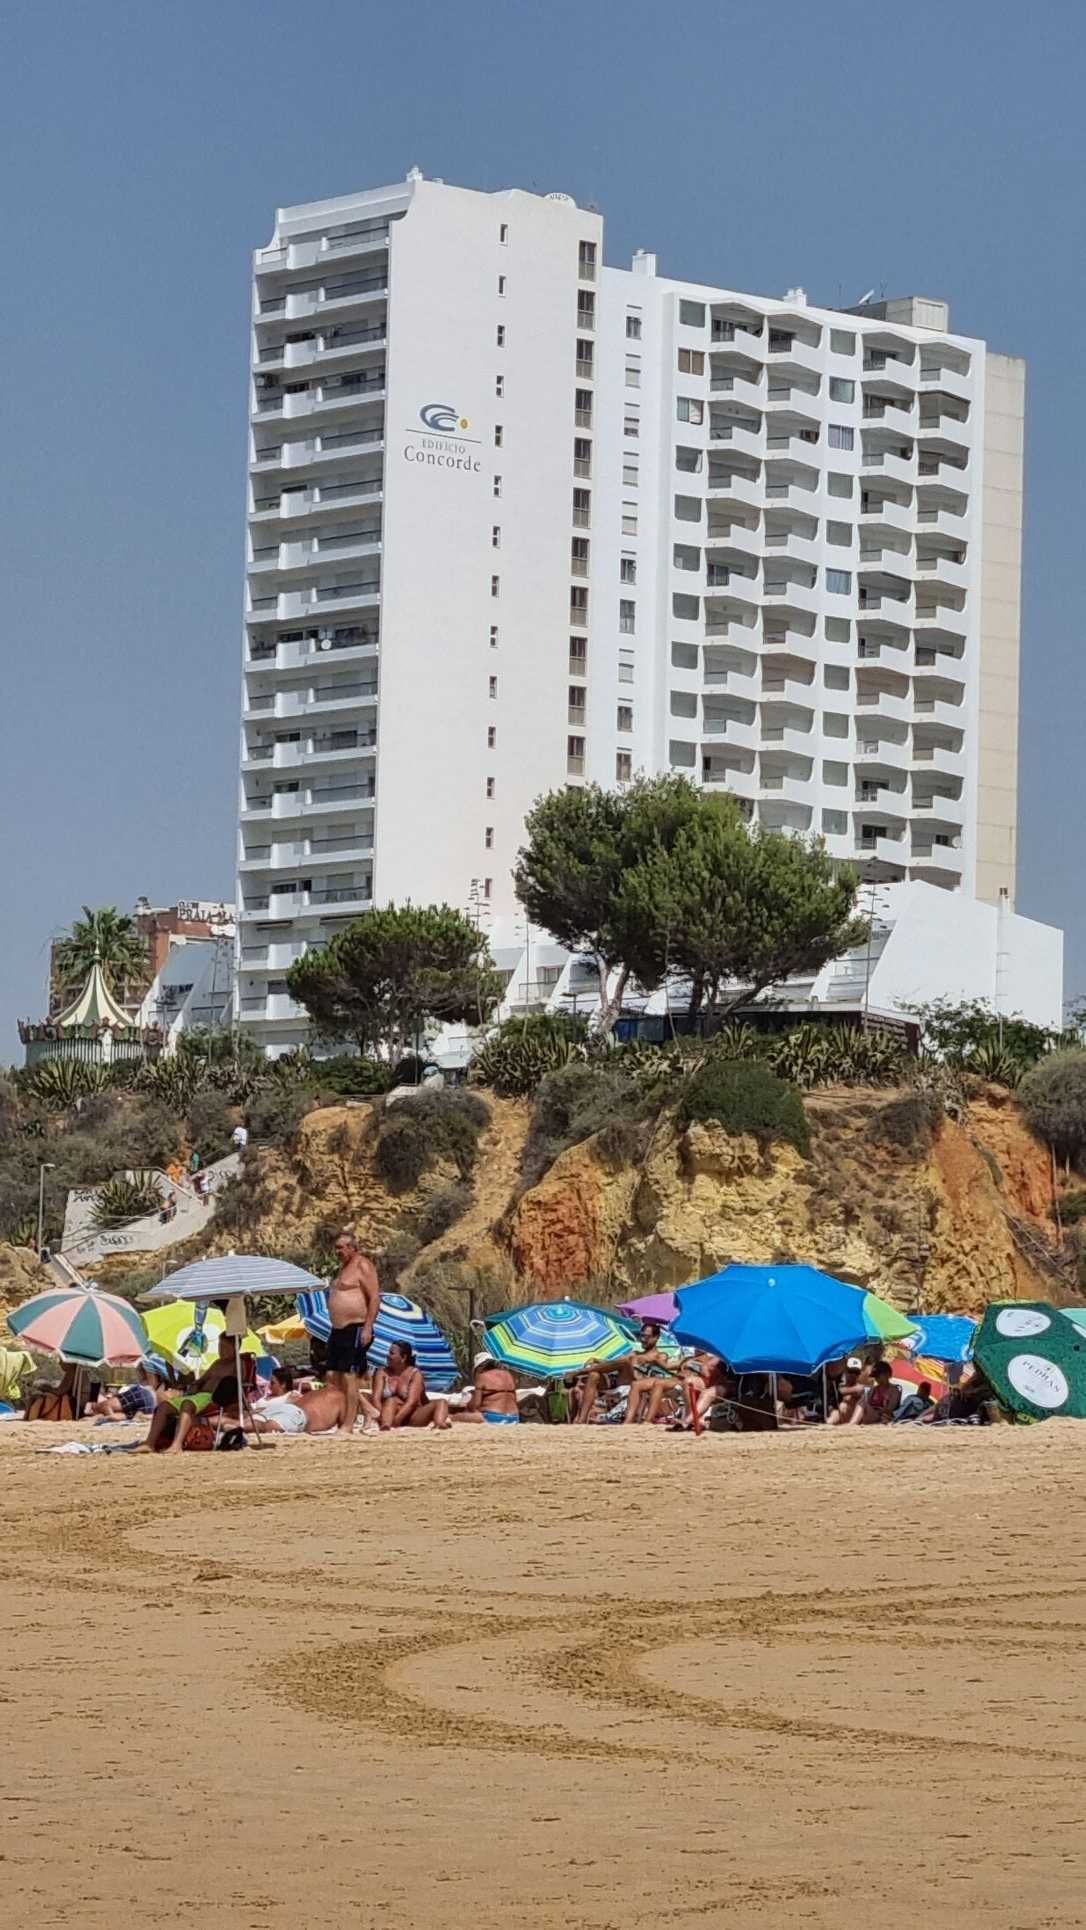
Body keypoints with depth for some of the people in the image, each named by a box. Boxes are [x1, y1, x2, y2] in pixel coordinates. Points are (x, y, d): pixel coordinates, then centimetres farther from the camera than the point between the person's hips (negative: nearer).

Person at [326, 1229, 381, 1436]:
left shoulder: (362, 1266, -8)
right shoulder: (344, 1267, 21)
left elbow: (375, 1297, -15)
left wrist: (368, 1327, -21)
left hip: (355, 1328, -10)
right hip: (338, 1329, 10)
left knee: (350, 1377, -12)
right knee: (333, 1376, 6)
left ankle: (348, 1425, -13)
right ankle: (337, 1418, 9)